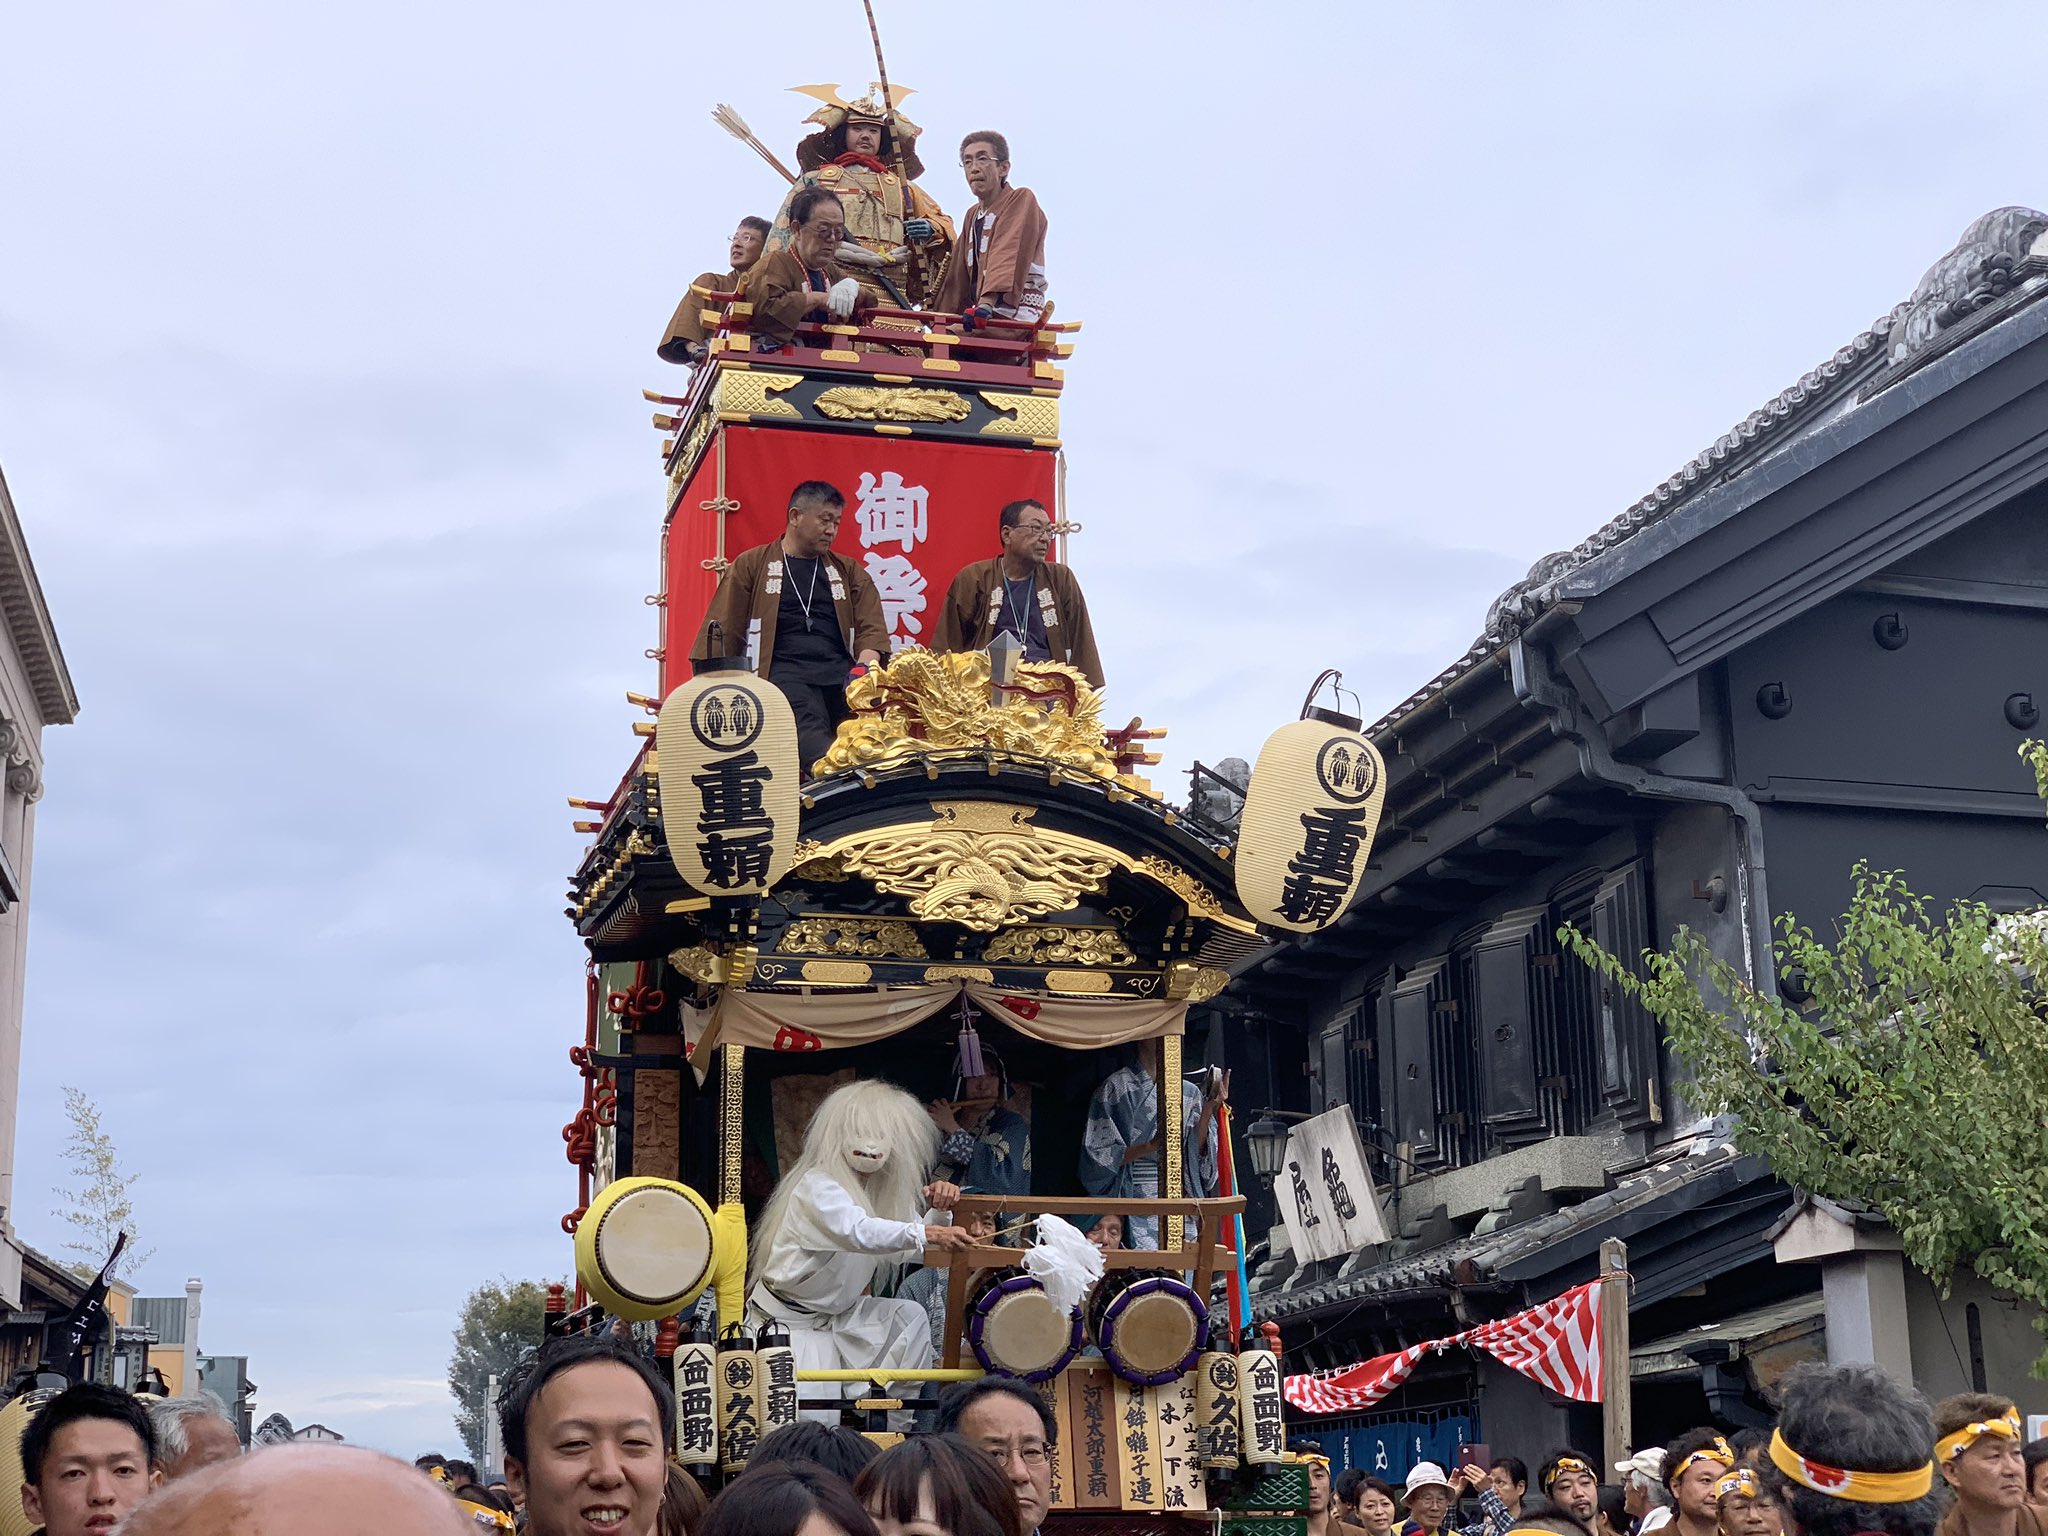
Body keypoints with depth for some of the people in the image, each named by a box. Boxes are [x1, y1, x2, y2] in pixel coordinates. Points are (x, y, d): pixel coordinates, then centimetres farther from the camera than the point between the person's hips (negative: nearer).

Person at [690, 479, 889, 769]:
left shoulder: (848, 571, 27)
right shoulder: (752, 565, 18)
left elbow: (871, 628, 14)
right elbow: (724, 633, 12)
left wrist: (864, 668, -8)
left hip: (842, 673, 4)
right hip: (783, 674, -4)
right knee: (809, 731, -38)